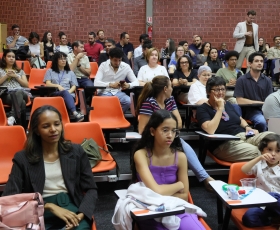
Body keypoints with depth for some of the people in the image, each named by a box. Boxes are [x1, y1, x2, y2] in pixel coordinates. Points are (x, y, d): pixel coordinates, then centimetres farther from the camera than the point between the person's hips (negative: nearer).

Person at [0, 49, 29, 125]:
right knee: (22, 102, -40)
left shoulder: (20, 71, 29)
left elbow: (26, 85, 16)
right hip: (6, 94, -1)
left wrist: (16, 76, 5)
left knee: (19, 92, -42)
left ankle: (12, 116, -57)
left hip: (21, 92, 2)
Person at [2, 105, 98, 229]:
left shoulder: (76, 151, 9)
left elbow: (91, 189, 9)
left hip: (72, 207, 1)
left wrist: (80, 215, -11)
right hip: (39, 213, 0)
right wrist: (49, 206, -15)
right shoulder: (22, 158, 4)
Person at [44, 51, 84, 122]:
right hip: (54, 93, -2)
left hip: (69, 94, 2)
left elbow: (74, 86, 15)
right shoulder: (50, 71, 21)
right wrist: (57, 86, -14)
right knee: (65, 93, -39)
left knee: (67, 93, -38)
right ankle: (75, 113, -65)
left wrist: (69, 91, -9)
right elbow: (47, 84, 6)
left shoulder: (70, 73, 26)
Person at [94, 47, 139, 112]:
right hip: (105, 92, -2)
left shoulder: (126, 67, -2)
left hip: (118, 92, 3)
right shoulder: (103, 65, -7)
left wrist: (128, 85, -26)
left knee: (128, 101, -27)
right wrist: (110, 84, -35)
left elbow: (136, 82, -1)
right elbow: (96, 83, -17)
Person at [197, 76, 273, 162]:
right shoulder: (202, 109, -3)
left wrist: (247, 127, 10)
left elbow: (241, 119, 34)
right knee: (255, 152, -34)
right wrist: (220, 108, -16)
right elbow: (210, 131, -21)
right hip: (223, 144, -7)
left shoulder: (227, 104, 21)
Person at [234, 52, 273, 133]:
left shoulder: (267, 80, 9)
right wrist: (261, 102, -2)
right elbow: (240, 100, -6)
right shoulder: (242, 80, -2)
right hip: (250, 110, -3)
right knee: (262, 122, -31)